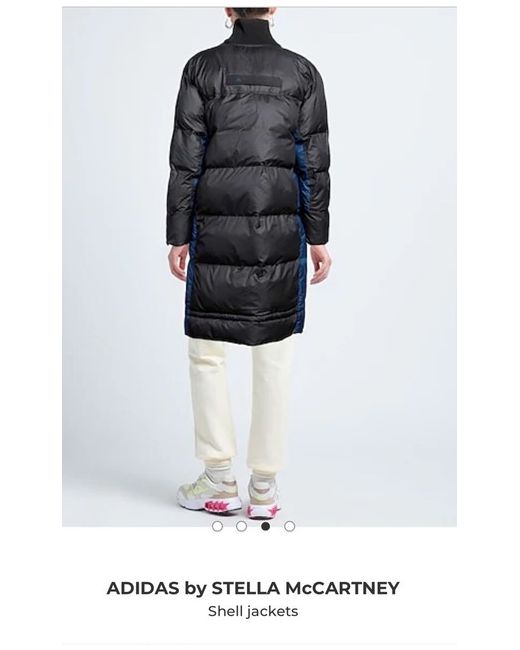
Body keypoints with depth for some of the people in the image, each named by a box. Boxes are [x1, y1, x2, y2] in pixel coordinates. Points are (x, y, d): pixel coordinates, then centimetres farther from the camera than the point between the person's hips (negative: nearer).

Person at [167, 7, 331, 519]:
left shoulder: (202, 68, 0)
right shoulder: (303, 72, 4)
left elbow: (185, 161, -2)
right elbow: (314, 163, 1)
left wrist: (178, 237, 3)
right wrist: (317, 237, 7)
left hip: (215, 226, -1)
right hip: (280, 227, 1)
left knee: (206, 352, 11)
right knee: (274, 357, 6)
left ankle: (219, 483, 16)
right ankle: (264, 489, 12)